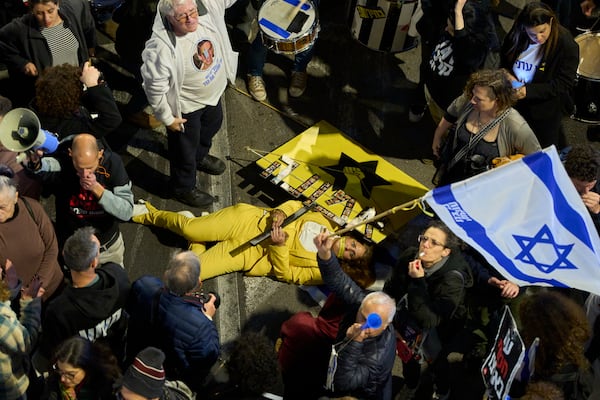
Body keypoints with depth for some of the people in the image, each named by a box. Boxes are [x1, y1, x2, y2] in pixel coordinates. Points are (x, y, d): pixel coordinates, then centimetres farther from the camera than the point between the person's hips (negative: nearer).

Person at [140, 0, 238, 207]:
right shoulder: (161, 48, -39)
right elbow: (155, 88, -28)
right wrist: (167, 117, -16)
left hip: (213, 93, 7)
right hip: (185, 107, -7)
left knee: (212, 125, 35)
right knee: (185, 149, 18)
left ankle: (200, 157, 67)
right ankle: (184, 188, 46)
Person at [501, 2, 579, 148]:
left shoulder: (566, 44, -23)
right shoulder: (516, 36, -11)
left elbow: (564, 84, -22)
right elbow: (504, 60, 9)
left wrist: (529, 90, -31)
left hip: (546, 109, -4)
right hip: (514, 104, 4)